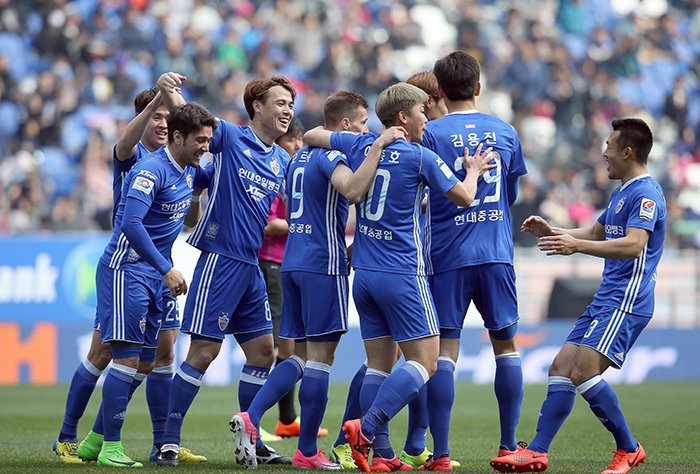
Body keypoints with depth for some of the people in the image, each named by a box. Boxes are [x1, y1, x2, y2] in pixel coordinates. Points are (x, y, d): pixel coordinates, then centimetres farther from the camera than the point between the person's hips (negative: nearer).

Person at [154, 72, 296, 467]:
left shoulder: (283, 161, 13)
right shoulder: (230, 137, -5)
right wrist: (167, 89, -29)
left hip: (252, 267, 7)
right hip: (220, 259, -7)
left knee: (263, 351, 10)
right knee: (204, 351, -9)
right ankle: (170, 440, -2)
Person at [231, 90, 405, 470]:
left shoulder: (300, 156, 18)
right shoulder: (331, 154, -10)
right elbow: (353, 190, -31)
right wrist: (379, 144, -29)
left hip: (293, 264, 9)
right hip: (323, 265, -9)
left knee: (301, 356, 12)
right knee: (320, 357, -2)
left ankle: (249, 419, -5)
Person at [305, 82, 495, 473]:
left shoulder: (360, 145, 7)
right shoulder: (420, 157, -8)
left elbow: (311, 136, 21)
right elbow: (464, 197, 1)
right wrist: (474, 171, 21)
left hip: (364, 274, 7)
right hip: (402, 273, -7)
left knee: (380, 363, 7)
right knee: (424, 361, -5)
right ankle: (367, 427, -21)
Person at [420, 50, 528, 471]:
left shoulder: (430, 134, -5)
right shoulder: (506, 132, 6)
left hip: (447, 257, -3)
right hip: (497, 254, 3)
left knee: (444, 350, -3)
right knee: (507, 345, 14)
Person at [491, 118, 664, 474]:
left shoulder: (646, 193, -12)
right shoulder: (620, 193, 20)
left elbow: (633, 245, -26)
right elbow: (594, 234, 35)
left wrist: (577, 246, -31)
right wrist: (551, 232, 23)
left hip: (626, 301, -10)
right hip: (606, 299, 10)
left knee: (583, 370, -20)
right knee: (561, 368, 4)